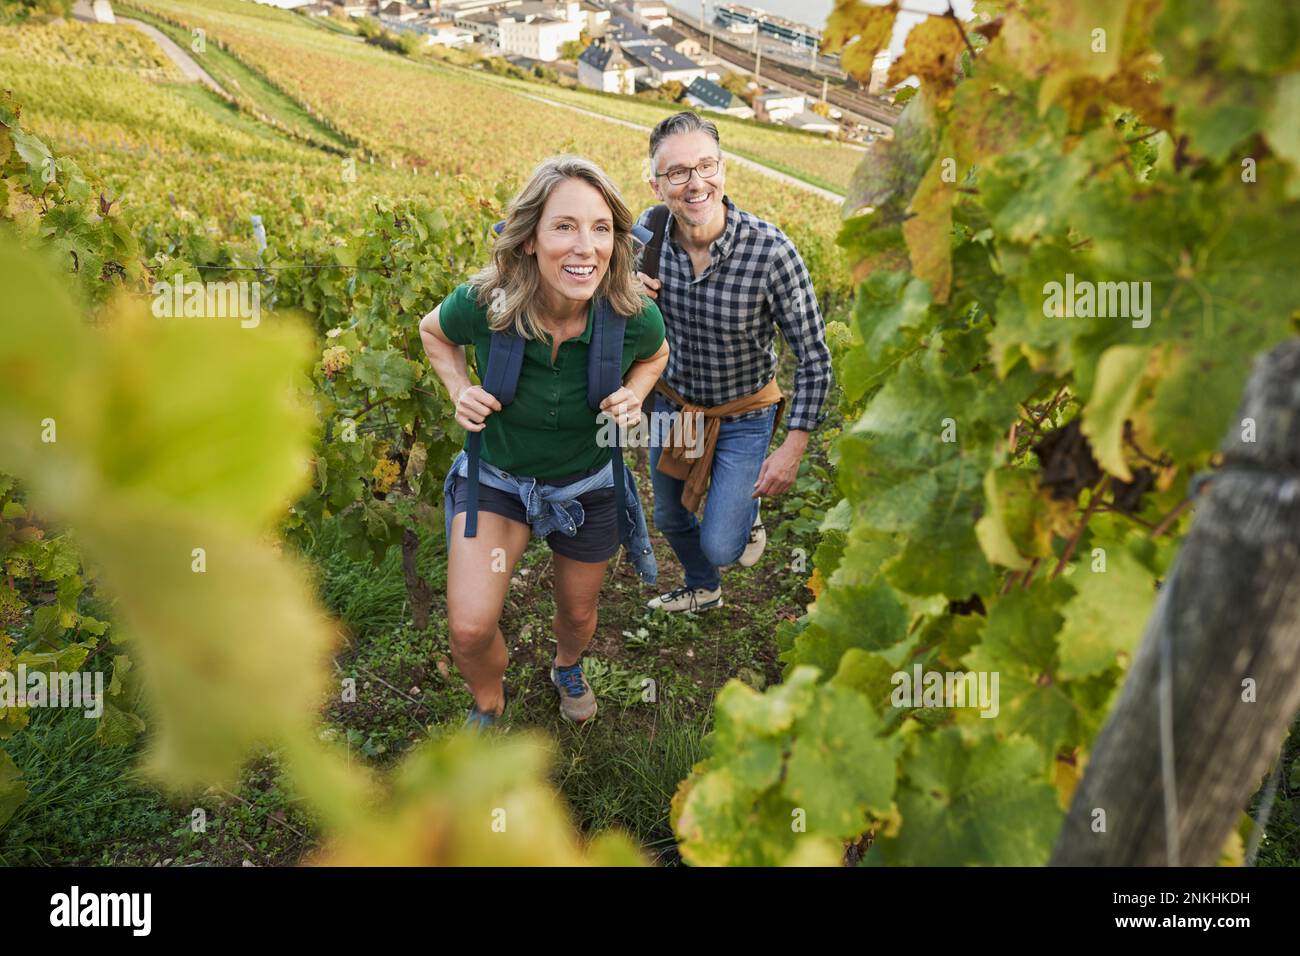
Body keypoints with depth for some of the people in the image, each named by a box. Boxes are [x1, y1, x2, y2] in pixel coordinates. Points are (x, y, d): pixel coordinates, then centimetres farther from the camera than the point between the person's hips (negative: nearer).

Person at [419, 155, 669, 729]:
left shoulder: (635, 317, -27)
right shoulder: (482, 305, -28)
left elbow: (656, 355, 0)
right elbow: (432, 330, -2)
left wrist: (634, 395, -20)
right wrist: (459, 391, -18)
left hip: (587, 483, 1)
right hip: (497, 476, -1)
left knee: (578, 612, 22)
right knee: (470, 627, -12)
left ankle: (568, 668, 61)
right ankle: (488, 705, 25)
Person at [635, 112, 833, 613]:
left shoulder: (772, 252, -30)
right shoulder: (647, 231, -18)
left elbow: (813, 356, -20)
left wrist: (793, 449, -20)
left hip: (742, 417, -4)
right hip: (670, 403, 4)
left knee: (719, 547, -4)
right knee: (670, 519, 23)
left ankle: (747, 511, 34)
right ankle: (703, 589, 56)